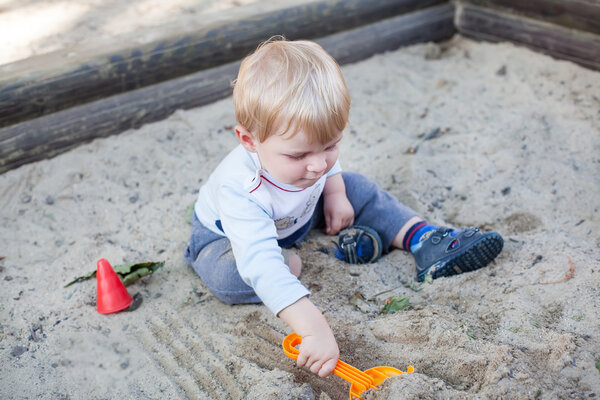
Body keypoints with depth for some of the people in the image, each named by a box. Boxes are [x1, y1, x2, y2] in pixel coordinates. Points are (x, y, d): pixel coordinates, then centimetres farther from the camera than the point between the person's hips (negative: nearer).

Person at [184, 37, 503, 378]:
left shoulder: (306, 140, -27)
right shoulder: (240, 190, -46)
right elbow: (261, 268, -56)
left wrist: (335, 193, -8)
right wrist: (314, 328, -63)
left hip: (297, 214, 5)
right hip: (228, 234, -5)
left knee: (359, 190, -5)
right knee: (231, 277, -37)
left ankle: (426, 241, -4)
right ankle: (293, 261, -12)